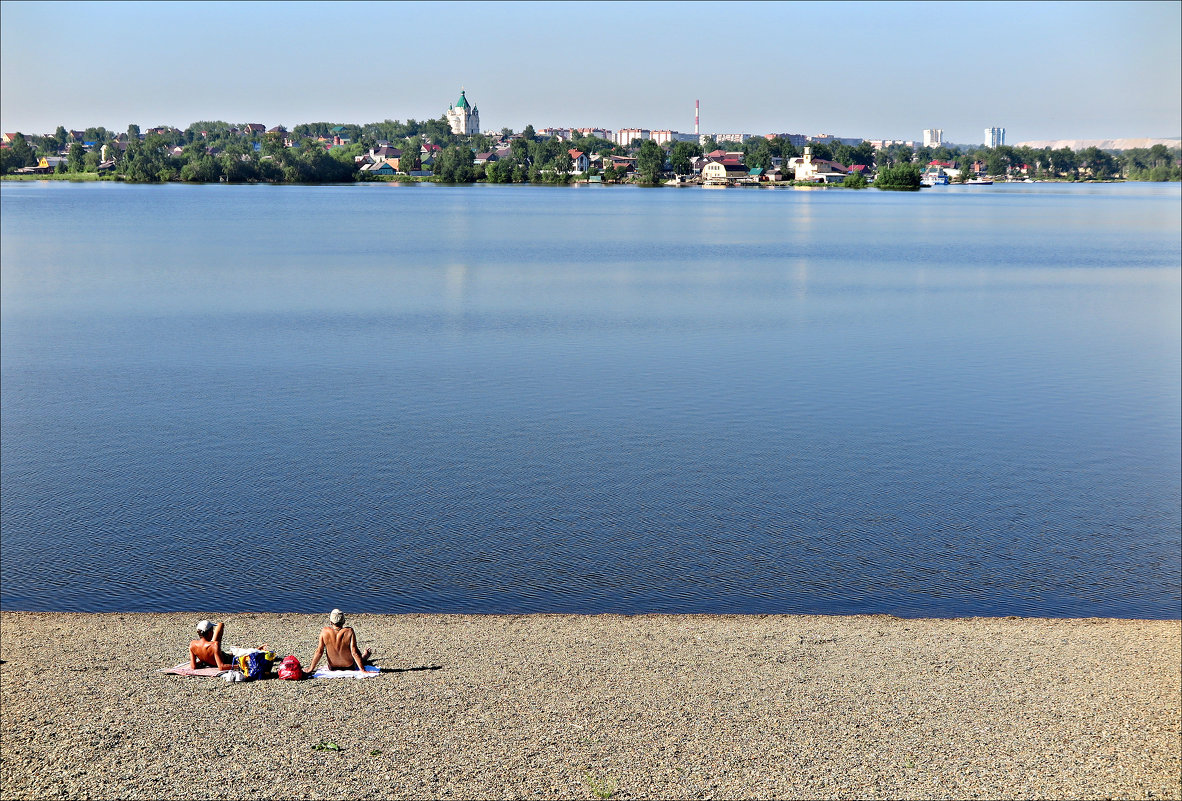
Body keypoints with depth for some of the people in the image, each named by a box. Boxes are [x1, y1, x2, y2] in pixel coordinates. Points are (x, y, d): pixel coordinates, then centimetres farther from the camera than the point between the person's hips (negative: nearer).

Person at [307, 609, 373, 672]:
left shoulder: (325, 631, -22)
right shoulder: (349, 631, -27)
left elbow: (319, 652, -15)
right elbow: (354, 653, -26)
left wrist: (311, 668, -4)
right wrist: (363, 670, -19)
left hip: (332, 668, 3)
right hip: (350, 666, -3)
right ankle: (364, 656, 63)